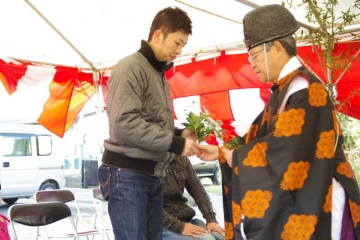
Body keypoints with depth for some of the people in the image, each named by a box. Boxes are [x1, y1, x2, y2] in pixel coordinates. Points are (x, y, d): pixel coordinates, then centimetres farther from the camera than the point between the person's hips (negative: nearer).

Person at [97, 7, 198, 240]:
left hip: (153, 176, 9)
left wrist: (179, 133, 2)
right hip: (127, 175, -9)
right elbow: (125, 123, -22)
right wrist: (175, 143, -18)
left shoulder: (159, 75, 17)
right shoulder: (132, 67, -10)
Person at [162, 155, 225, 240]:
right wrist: (179, 226, -25)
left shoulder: (182, 159, 8)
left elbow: (198, 190, 6)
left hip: (188, 219, 7)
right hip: (165, 226, -7)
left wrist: (211, 219, -5)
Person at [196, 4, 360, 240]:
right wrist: (221, 152, 8)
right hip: (292, 199, 8)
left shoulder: (303, 88, -18)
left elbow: (280, 150, -21)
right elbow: (260, 139, 14)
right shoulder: (285, 88, 11)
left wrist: (229, 156, -9)